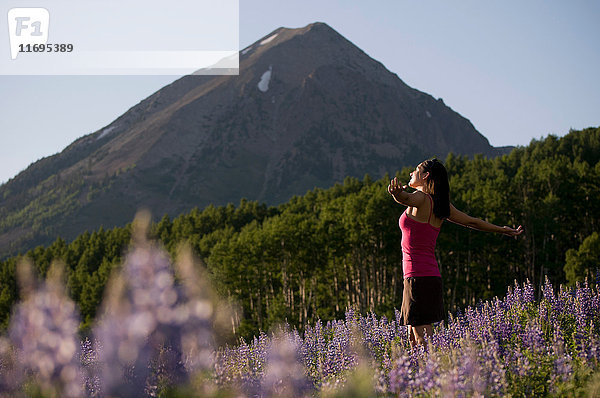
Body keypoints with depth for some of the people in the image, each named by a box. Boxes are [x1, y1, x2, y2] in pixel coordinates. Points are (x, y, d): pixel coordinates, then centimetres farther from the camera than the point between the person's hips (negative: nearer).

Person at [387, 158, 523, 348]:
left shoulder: (421, 198, -9)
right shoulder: (442, 206, 14)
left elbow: (405, 198, -34)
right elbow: (472, 221, 23)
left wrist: (397, 193, -57)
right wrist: (504, 230, 36)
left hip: (418, 277, -8)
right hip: (431, 274, 8)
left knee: (421, 337, -11)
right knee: (414, 337, 14)